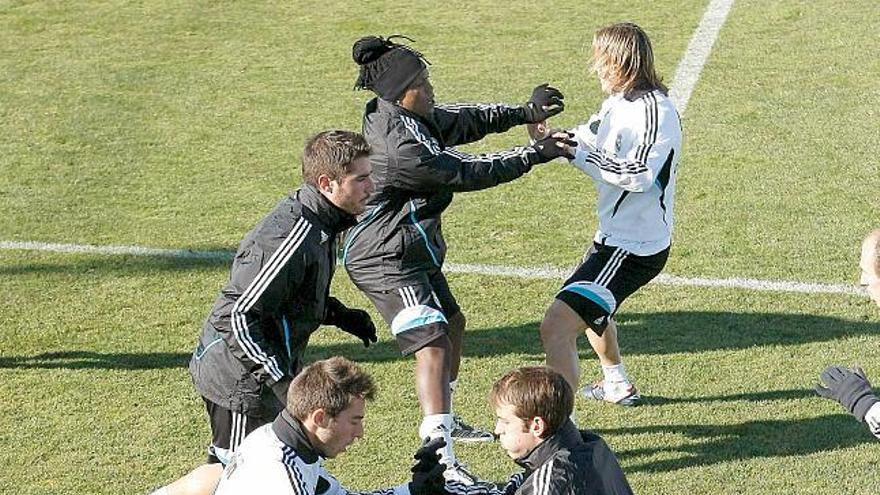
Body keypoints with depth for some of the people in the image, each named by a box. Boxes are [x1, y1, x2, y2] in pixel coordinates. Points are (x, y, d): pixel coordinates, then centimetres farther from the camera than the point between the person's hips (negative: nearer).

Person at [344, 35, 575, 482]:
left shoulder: (393, 114, -1)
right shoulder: (401, 146, -30)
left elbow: (461, 121, 6)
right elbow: (469, 174, -22)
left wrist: (523, 113, -5)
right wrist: (535, 154, -13)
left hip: (412, 250, 11)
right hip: (386, 260, -11)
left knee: (452, 323, 25)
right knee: (432, 342, -19)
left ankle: (443, 421, 43)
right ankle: (441, 461, -23)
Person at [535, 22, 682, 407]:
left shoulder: (654, 111, -22)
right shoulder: (618, 102, 7)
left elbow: (635, 175, -28)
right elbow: (588, 140, 14)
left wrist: (577, 152, -24)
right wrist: (551, 138, -6)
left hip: (633, 248, -11)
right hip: (615, 236, 11)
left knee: (556, 326, -21)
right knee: (589, 308, 37)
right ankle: (617, 386, 59)